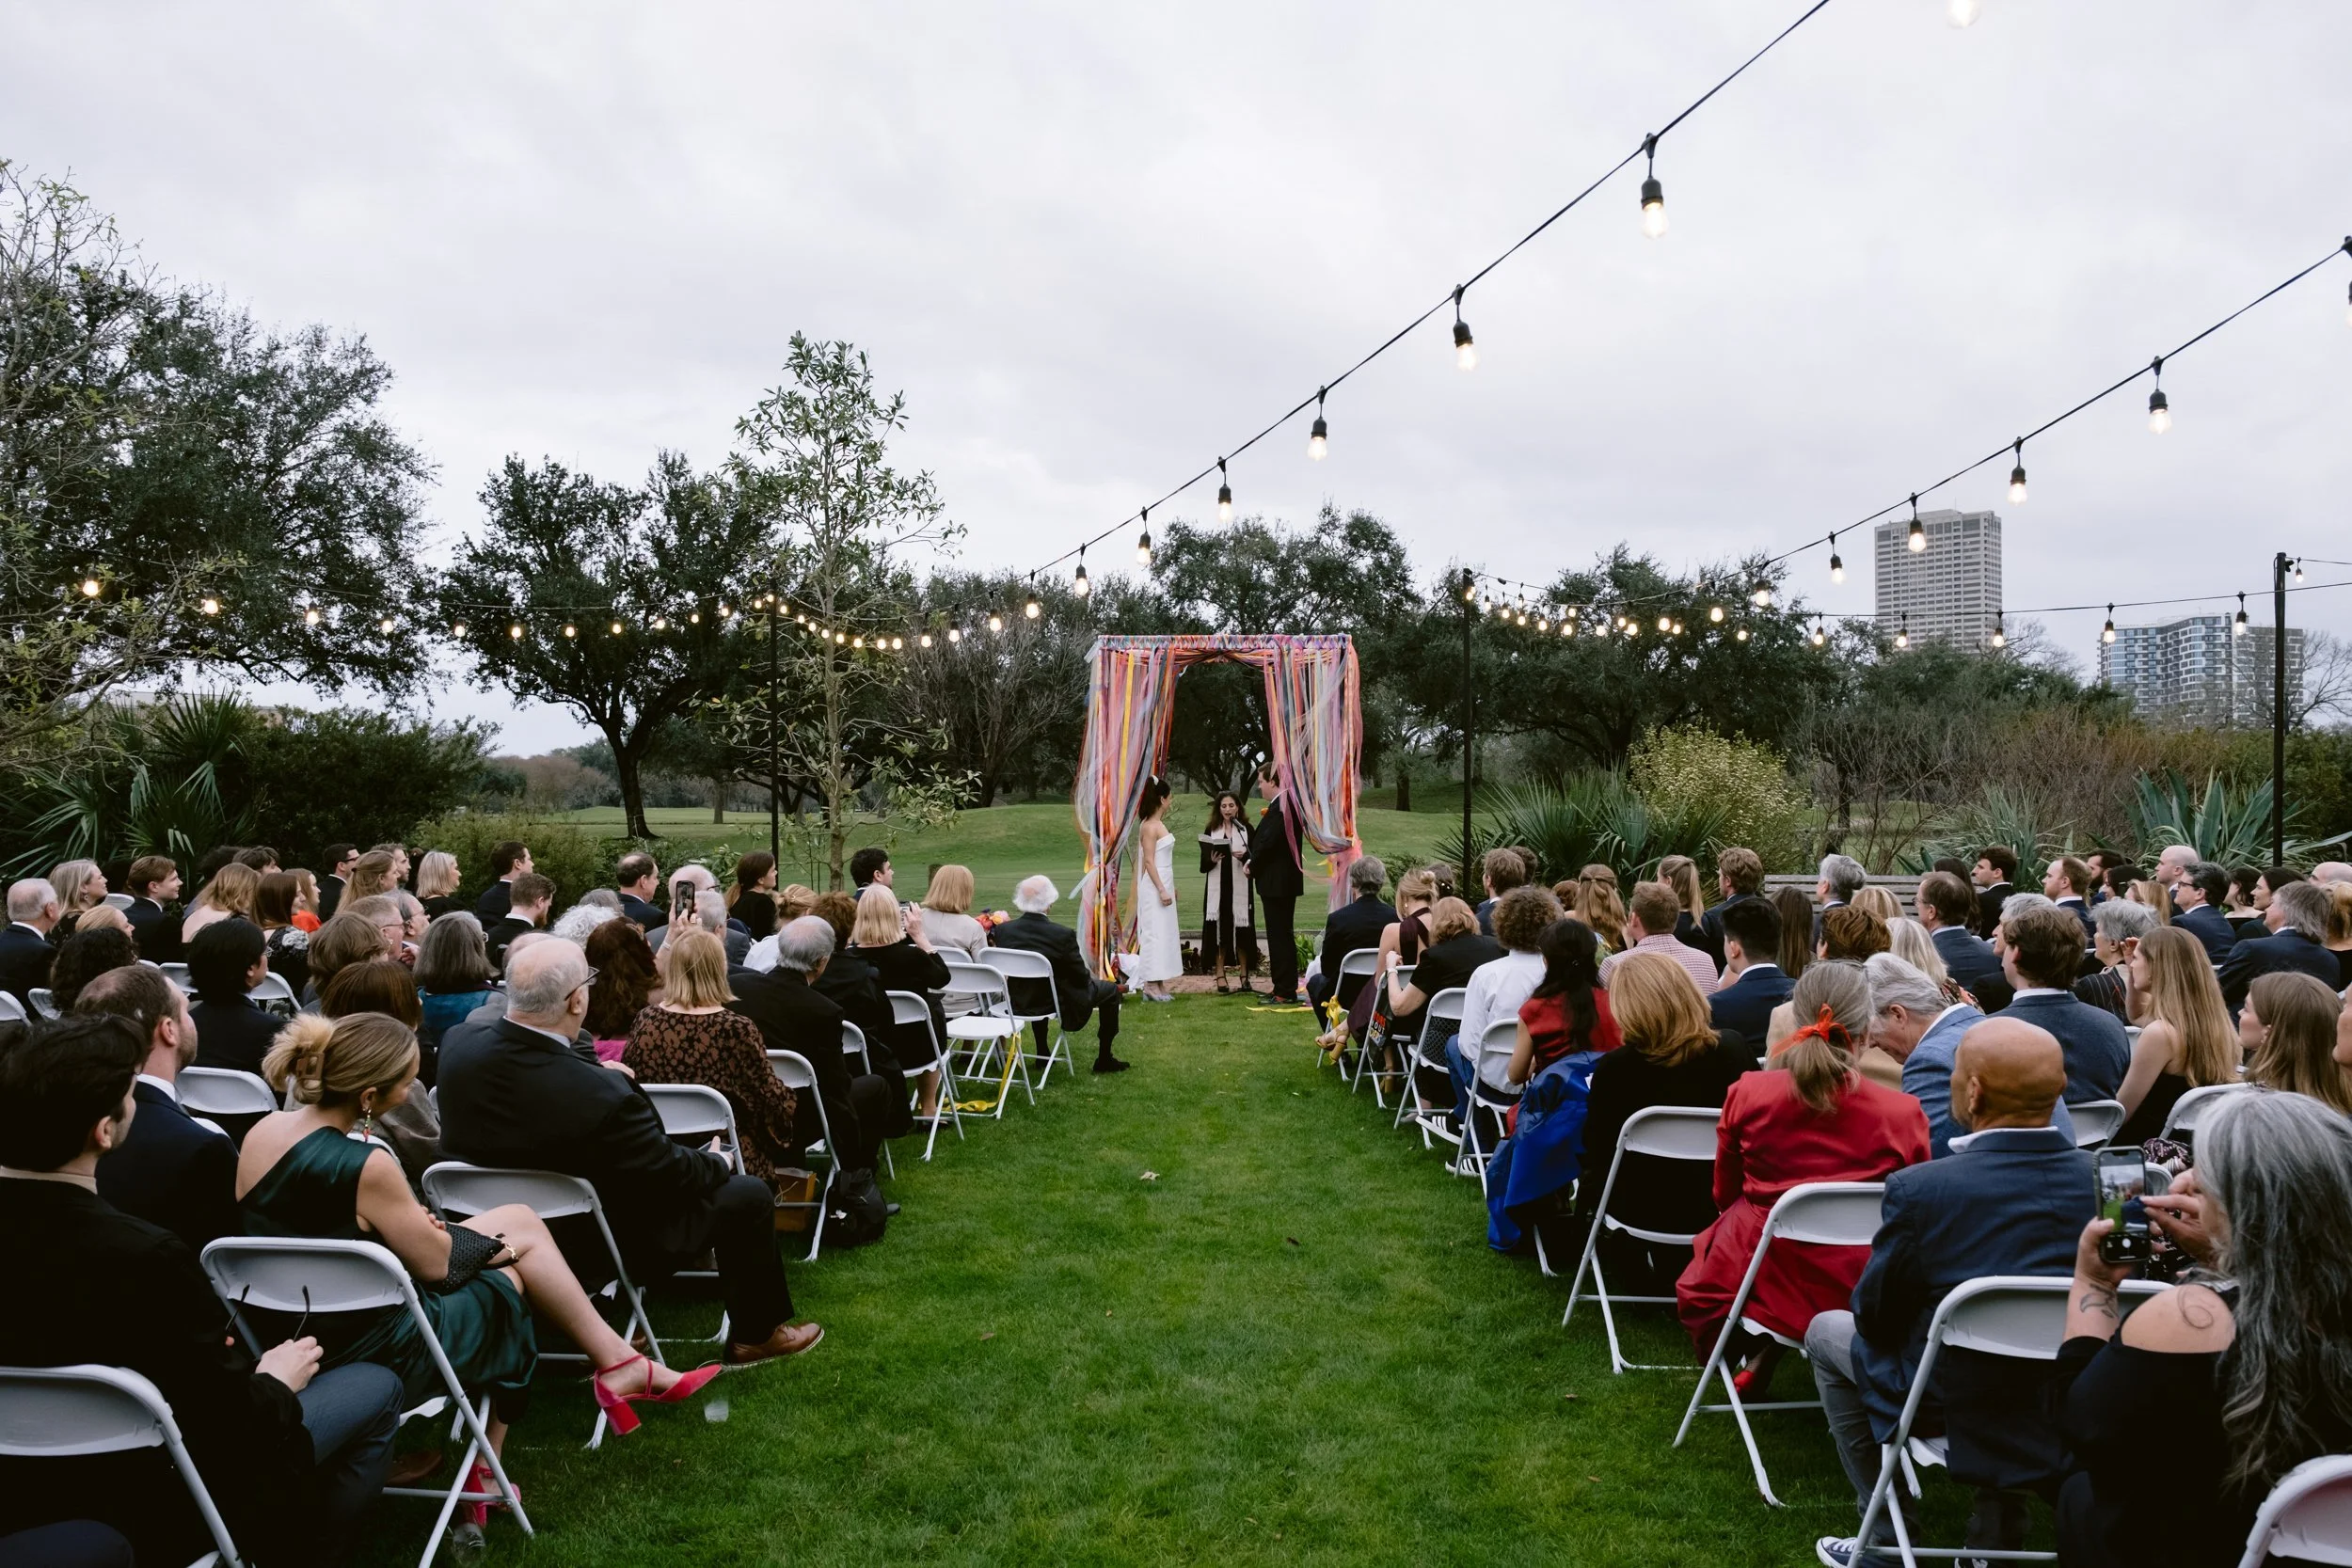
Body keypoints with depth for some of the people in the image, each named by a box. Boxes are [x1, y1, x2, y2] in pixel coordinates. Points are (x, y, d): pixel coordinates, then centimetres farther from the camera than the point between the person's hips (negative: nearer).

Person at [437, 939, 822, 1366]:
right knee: (747, 1195, 7)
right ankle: (755, 1335, 26)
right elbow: (672, 1174, -20)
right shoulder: (600, 1093, -37)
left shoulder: (456, 1045, -18)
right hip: (589, 1251, -7)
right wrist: (717, 1163, 0)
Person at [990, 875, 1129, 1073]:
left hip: (1020, 1003, 5)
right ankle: (1104, 1059, 23)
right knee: (1110, 990, 17)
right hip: (1059, 1004, -5)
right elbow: (1081, 978, -15)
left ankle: (1042, 1052, 43)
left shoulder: (1003, 931, -14)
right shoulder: (1063, 935, -27)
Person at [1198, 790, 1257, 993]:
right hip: (1217, 889, 1)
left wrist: (1244, 856, -18)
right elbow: (1203, 865, 6)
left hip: (1240, 888, 0)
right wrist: (1211, 860, -15)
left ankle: (1244, 976, 11)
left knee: (1241, 930, 0)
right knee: (1219, 930, -3)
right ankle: (1220, 977, 3)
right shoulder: (1211, 831, 8)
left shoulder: (1246, 829, 6)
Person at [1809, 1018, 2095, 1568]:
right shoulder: (2101, 1176, -13)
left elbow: (1875, 1316, -12)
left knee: (1828, 1332, 22)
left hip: (1957, 1413, -4)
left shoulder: (1919, 1189, -26)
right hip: (2077, 1413, 4)